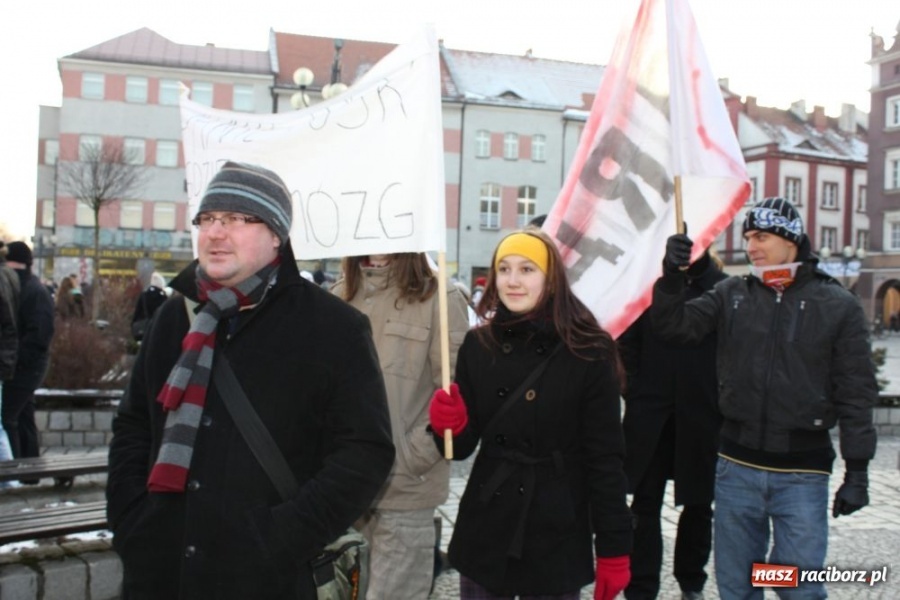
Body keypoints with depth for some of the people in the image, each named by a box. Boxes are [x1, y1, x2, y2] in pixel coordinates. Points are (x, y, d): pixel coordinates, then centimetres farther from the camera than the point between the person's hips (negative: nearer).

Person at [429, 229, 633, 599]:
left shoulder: (588, 353, -8)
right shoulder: (478, 345, 1)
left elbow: (605, 458, -6)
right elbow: (464, 445, 4)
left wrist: (613, 549, -7)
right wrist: (449, 425, -18)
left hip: (556, 539, -3)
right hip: (483, 536, 3)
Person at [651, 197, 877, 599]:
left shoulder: (838, 305, -2)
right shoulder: (732, 294, 5)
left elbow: (856, 393, -2)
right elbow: (675, 327, -2)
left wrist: (857, 470, -4)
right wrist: (671, 276, -19)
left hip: (802, 472, -3)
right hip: (737, 466, 3)